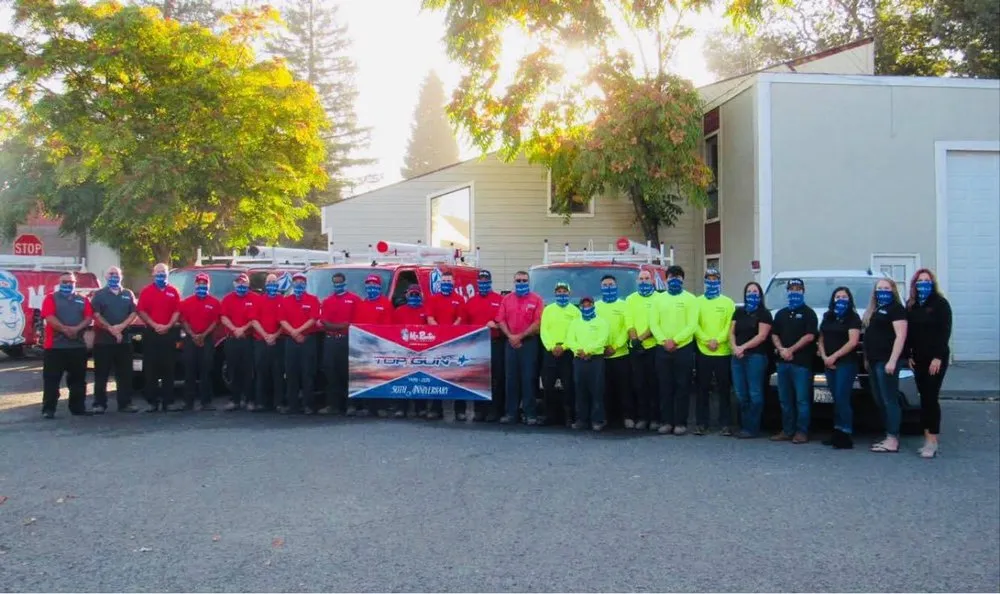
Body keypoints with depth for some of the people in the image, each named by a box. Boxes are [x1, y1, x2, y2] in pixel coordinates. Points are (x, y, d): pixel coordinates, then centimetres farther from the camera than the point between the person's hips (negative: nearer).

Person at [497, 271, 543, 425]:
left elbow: (538, 323, -8)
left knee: (529, 378, -2)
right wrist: (510, 336, -9)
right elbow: (501, 320, 6)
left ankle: (530, 414, 2)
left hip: (529, 342, -3)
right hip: (511, 343, 3)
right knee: (511, 378, 5)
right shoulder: (506, 299, 11)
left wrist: (521, 336, -11)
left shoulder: (536, 299, 0)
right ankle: (511, 413, 9)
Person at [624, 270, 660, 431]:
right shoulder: (630, 300, 13)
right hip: (635, 348, 3)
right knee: (638, 383, 4)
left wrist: (641, 338, -15)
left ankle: (655, 418, 2)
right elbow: (629, 323, 3)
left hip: (654, 346, -3)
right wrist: (634, 340, -12)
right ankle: (642, 417, 10)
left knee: (654, 383, -2)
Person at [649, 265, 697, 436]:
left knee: (682, 387, 0)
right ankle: (666, 421, 11)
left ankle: (680, 423, 6)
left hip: (684, 349, -2)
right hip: (663, 349, 3)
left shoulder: (690, 299, 2)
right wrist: (664, 341, -11)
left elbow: (692, 324, -6)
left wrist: (675, 340, -16)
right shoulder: (659, 299, 11)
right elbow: (653, 323, 4)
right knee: (665, 387, 5)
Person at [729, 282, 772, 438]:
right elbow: (731, 332, 13)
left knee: (754, 394, -6)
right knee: (741, 394, 7)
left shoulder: (764, 314, 1)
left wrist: (743, 347, -14)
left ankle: (752, 428, -4)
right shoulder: (739, 312, 19)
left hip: (756, 357, -6)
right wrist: (734, 347, -5)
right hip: (738, 357, 6)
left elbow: (761, 336, -9)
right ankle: (744, 426, 13)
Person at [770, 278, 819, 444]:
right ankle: (787, 430, 15)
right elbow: (774, 335, 15)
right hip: (783, 362, 6)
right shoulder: (781, 313, 18)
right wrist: (781, 349, -4)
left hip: (801, 362, -6)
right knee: (785, 399, 8)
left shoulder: (808, 313, 1)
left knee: (802, 399, -5)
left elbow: (810, 336, -9)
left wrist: (791, 350, -11)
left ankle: (802, 432, -1)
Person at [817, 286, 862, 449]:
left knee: (842, 399, -11)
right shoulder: (827, 317, 17)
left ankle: (846, 436, -10)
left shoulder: (853, 317, -2)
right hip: (829, 364, 6)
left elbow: (853, 342, -12)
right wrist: (824, 357, -1)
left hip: (846, 363, -6)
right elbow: (821, 339, 16)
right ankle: (837, 433, 9)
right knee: (836, 399, 7)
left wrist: (834, 357, -14)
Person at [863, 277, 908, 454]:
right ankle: (889, 437, 16)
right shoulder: (874, 310, 21)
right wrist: (867, 359, 16)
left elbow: (900, 336, -14)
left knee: (889, 400, -8)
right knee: (880, 401, 10)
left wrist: (892, 361, -21)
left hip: (887, 361, -9)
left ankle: (893, 441, -6)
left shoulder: (896, 308, -6)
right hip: (874, 361, 9)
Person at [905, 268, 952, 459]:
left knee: (930, 398, -9)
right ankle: (927, 437, 10)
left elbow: (945, 332, -11)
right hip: (918, 359, 5)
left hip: (936, 358, -5)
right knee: (924, 398, 6)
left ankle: (932, 441, -6)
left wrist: (938, 357, -16)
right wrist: (909, 355, 5)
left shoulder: (940, 303, -5)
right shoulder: (911, 305, 11)